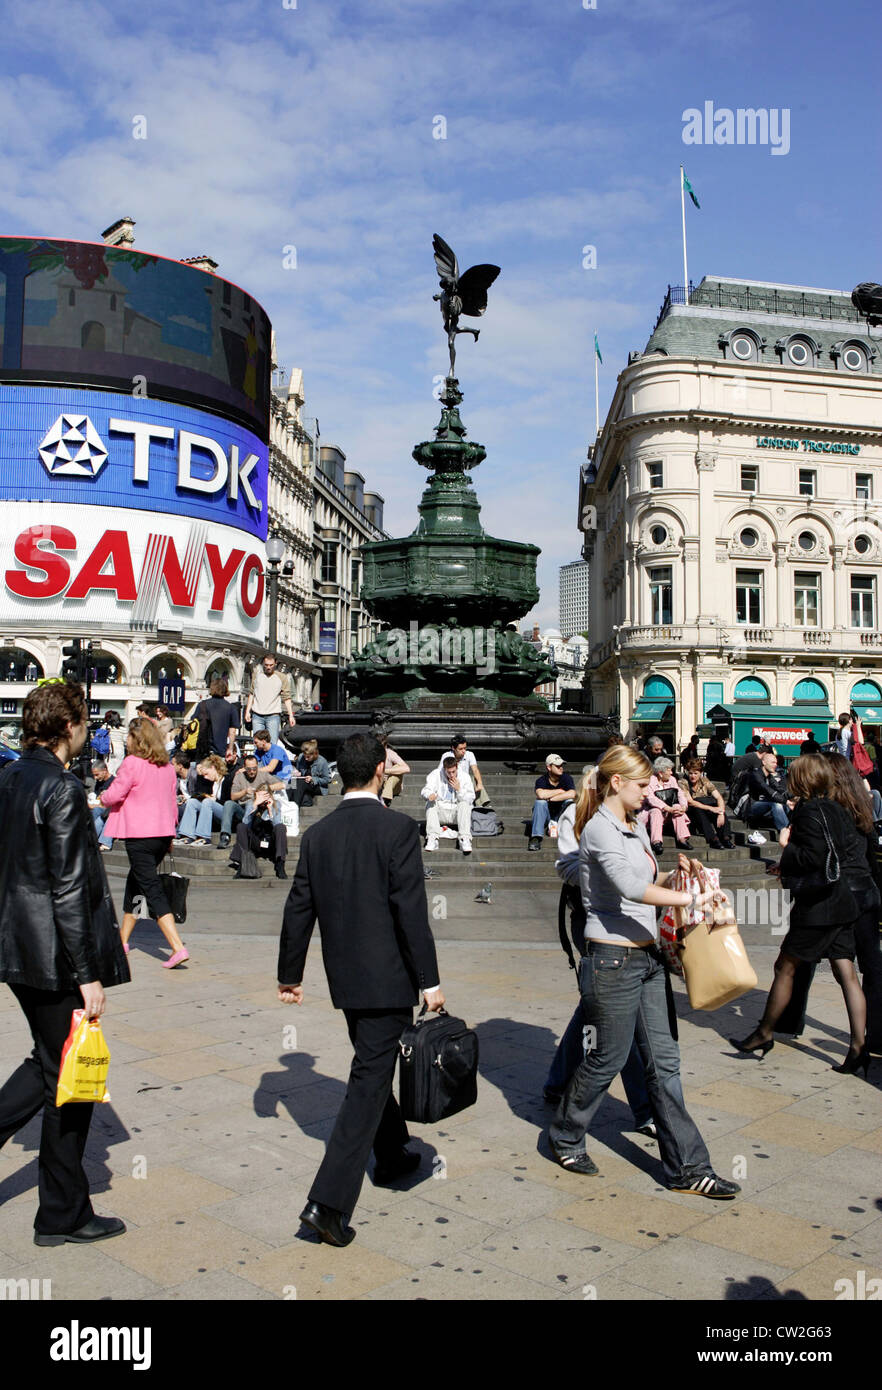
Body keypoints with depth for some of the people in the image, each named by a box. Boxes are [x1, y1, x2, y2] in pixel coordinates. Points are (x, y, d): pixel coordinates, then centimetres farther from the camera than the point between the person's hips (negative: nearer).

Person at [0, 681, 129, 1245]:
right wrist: (89, 974, -17)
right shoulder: (62, 790, -19)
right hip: (55, 955, -9)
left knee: (51, 1062, 23)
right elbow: (69, 891, -21)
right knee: (70, 1077, 5)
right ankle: (63, 1215, 18)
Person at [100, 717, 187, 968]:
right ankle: (123, 939, 35)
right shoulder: (166, 765, 9)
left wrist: (102, 798, 13)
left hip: (139, 835, -7)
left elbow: (115, 795, -10)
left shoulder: (132, 763, -12)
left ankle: (178, 948, -17)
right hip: (163, 832, 8)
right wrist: (170, 831, 23)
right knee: (135, 882, 23)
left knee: (153, 890, -8)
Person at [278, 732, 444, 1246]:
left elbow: (299, 910, 6)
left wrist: (290, 974, 17)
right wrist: (430, 981, -12)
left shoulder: (318, 834, 1)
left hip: (345, 977, 6)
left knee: (375, 1064, 24)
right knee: (370, 1079, -1)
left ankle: (392, 1155, 43)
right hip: (388, 977, -6)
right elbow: (411, 911, -18)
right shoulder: (398, 829, -15)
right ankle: (329, 1200, -6)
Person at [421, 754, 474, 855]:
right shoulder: (435, 775, -1)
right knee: (431, 803, -26)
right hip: (440, 813, 1)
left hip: (457, 813, -1)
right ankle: (432, 838, -37)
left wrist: (459, 789, -18)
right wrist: (429, 795, -37)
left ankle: (465, 840, -39)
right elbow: (425, 791, -13)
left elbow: (470, 800, -3)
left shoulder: (465, 777, -1)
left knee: (464, 804, -29)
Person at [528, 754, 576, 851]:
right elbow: (541, 794, -33)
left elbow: (572, 794, -26)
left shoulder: (566, 778, -6)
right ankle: (536, 838, -35)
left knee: (569, 801, -25)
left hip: (562, 815, 1)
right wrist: (560, 791, -20)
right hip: (546, 816, -1)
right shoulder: (541, 781, -9)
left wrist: (550, 798, -24)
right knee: (540, 802, -29)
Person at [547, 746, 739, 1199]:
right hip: (613, 958, -8)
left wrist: (675, 873, 4)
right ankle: (565, 1137, 30)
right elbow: (630, 887, -29)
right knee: (609, 1057, 6)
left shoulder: (636, 828, 14)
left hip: (648, 957, 8)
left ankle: (686, 1168, 15)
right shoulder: (600, 829, -15)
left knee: (664, 1060, 9)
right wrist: (691, 899, -29)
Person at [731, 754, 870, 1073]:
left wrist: (786, 850, -7)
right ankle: (859, 1046, 4)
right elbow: (854, 852, 14)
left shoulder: (809, 810, -15)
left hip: (818, 907, -8)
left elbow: (814, 857, -24)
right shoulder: (838, 810, 10)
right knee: (846, 973, 6)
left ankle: (764, 1034, 13)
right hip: (843, 903, 8)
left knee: (785, 967, 3)